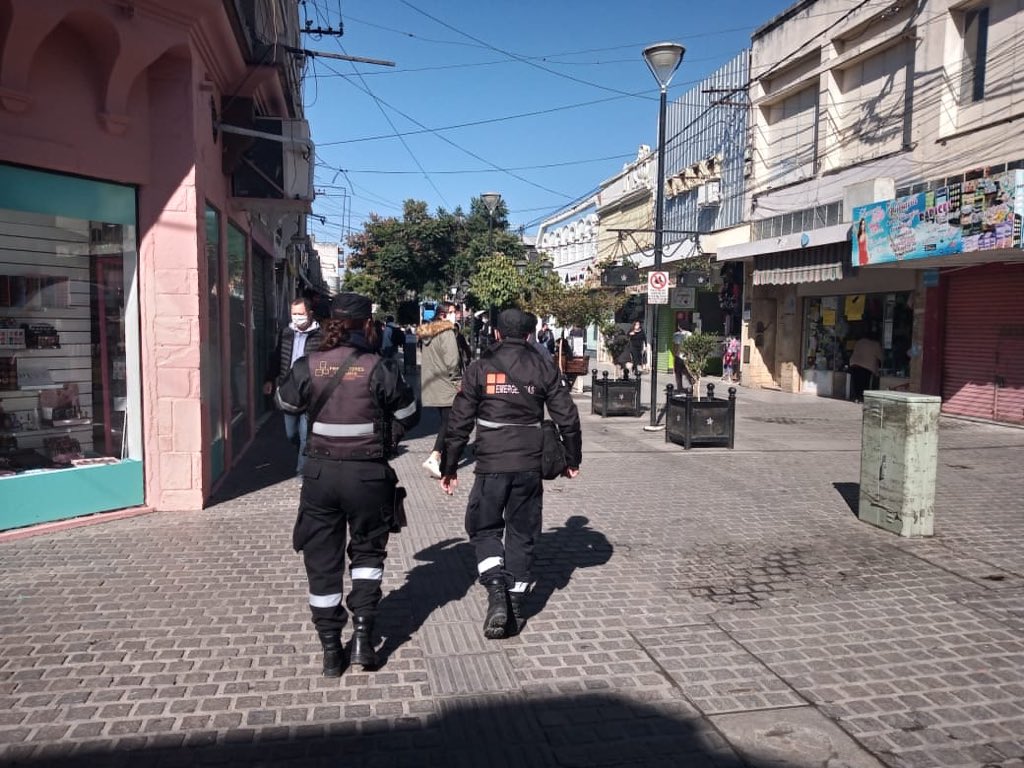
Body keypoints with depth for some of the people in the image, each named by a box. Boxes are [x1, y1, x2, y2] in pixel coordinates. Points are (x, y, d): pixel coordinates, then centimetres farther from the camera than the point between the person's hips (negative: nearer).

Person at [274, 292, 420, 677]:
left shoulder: (309, 366, -4)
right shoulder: (379, 368, -11)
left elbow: (285, 402, 14)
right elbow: (410, 417, -2)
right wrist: (396, 381, 16)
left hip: (320, 472, 2)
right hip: (367, 473, -1)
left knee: (322, 559, 13)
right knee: (368, 550, 20)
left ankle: (330, 650, 20)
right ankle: (363, 633, 10)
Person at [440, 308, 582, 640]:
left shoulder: (481, 367, 0)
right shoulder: (544, 367, 4)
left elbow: (460, 421, -1)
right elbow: (567, 417, 4)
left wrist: (449, 467, 6)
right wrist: (572, 459, 17)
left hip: (491, 464, -2)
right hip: (530, 464, 2)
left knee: (484, 528, 13)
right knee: (522, 534, 14)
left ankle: (496, 593, -6)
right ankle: (515, 605, 18)